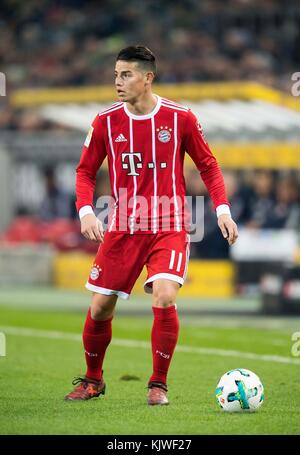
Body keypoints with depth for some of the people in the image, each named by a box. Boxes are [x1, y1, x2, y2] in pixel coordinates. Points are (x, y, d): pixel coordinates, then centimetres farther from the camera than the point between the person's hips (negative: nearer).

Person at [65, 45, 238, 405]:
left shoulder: (180, 118, -5)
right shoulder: (106, 122, -1)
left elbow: (208, 166, 6)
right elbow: (85, 171, 7)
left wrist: (222, 210, -5)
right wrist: (85, 211, -10)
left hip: (169, 229, -2)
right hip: (121, 229, 2)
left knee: (164, 299, -21)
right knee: (100, 308, 2)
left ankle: (158, 384, -3)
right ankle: (93, 379, 27)